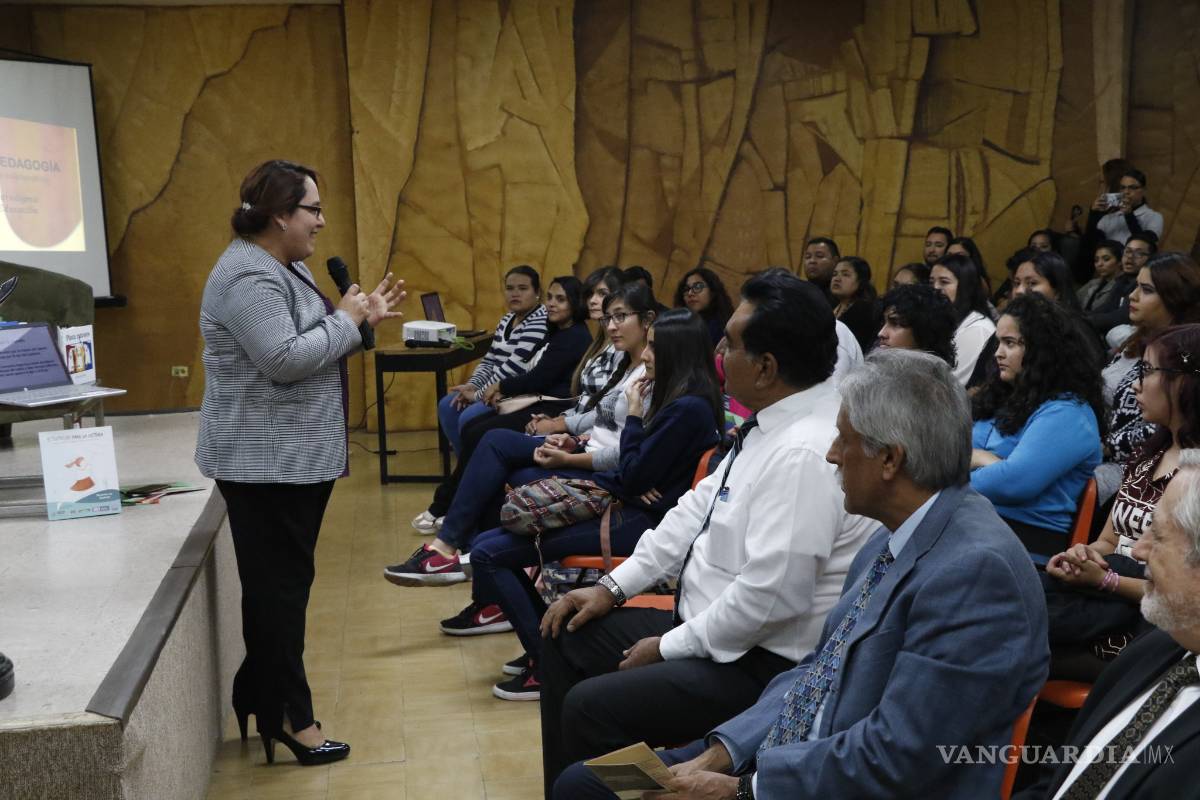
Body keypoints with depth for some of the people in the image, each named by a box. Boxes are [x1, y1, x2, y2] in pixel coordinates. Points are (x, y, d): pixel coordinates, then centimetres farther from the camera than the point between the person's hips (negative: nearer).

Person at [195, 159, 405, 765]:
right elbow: (284, 358, -27)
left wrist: (362, 318, 5)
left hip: (299, 456, 10)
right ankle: (287, 716, 9)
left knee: (283, 582, 16)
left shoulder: (286, 267, 14)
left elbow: (311, 345, 18)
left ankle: (260, 696, 27)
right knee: (279, 586, -2)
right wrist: (346, 319, -16)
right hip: (266, 461, -10)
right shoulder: (249, 276, -19)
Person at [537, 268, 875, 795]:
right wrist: (614, 586, 8)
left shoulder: (804, 453, -28)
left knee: (588, 706, -19)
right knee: (566, 639, 14)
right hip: (713, 628, 10)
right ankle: (564, 790, 26)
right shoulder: (773, 421, 3)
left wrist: (670, 647, -15)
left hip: (762, 666, -10)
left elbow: (770, 595, -29)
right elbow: (701, 505, 11)